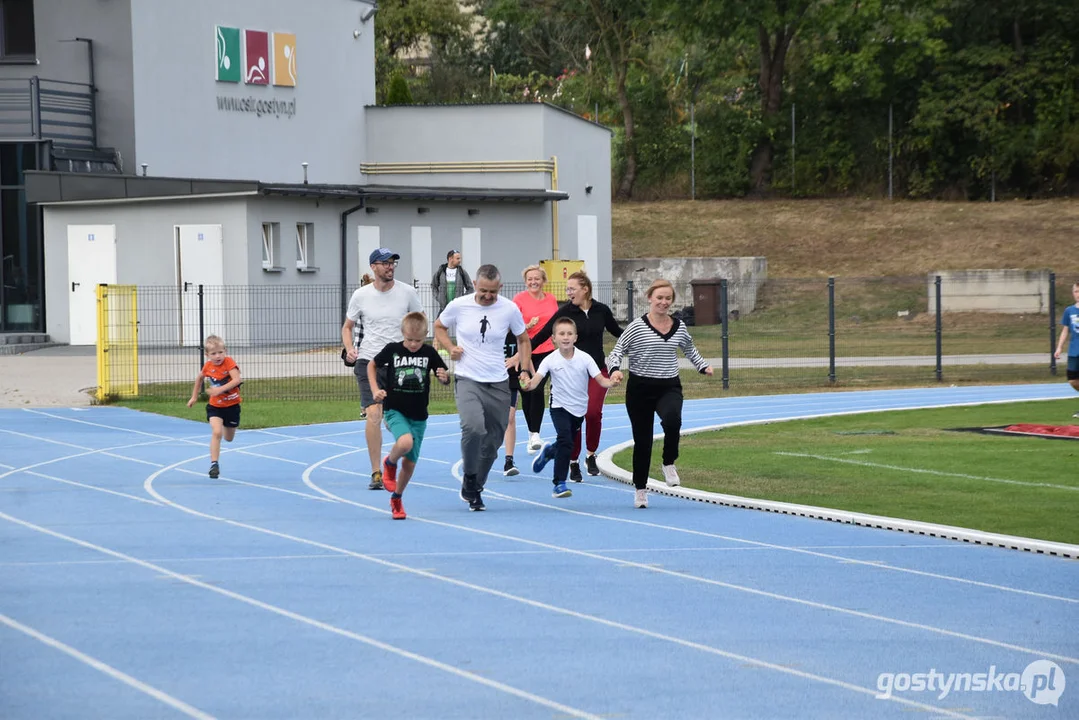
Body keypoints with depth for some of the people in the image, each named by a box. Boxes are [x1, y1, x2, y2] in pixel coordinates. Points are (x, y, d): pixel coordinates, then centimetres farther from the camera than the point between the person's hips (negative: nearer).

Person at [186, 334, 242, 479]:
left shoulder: (229, 363, -20)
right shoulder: (208, 366, -8)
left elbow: (237, 380, -34)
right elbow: (200, 378, 14)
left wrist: (220, 389, -42)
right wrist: (194, 397, 17)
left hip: (232, 405, -1)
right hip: (215, 406, 1)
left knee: (229, 438, 15)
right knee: (216, 432, -22)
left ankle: (226, 426, 52)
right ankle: (214, 464, -18)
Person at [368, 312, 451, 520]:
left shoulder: (429, 353, -4)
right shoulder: (392, 350, -7)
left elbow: (445, 380, 5)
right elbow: (372, 365, 10)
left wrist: (444, 377, -18)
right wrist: (375, 390, -2)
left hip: (418, 416, 2)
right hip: (395, 410, -2)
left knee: (410, 462, 8)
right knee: (405, 442, -32)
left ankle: (396, 498, 31)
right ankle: (390, 463, 2)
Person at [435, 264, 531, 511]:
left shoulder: (509, 309, -2)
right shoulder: (459, 306, -5)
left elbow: (523, 339, 14)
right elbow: (439, 326, 15)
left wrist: (525, 370, 4)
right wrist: (451, 347, -3)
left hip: (498, 384, 3)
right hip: (467, 380, -2)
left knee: (492, 442, 6)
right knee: (473, 427, -28)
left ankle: (475, 490, 25)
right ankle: (469, 478, -7)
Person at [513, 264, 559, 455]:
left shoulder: (551, 299, 5)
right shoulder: (519, 299, -4)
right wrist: (528, 326, -21)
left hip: (546, 351, 1)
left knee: (538, 390, -14)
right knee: (526, 392, 7)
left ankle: (535, 434, -14)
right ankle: (532, 432, 22)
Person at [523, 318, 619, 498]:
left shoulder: (585, 358, -11)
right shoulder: (550, 360, -13)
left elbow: (601, 379, -14)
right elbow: (536, 379, -23)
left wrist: (611, 382, -36)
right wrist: (528, 385, -45)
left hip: (579, 408, 3)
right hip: (559, 407, -3)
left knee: (566, 445, 15)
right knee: (565, 440, -23)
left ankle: (548, 451, 53)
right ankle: (559, 484, -15)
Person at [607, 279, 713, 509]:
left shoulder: (679, 327, 6)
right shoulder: (637, 327, -7)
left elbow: (689, 349, 25)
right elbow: (617, 351, -5)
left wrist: (703, 366, 13)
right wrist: (615, 369, -23)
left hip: (670, 387, 2)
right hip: (640, 388, -2)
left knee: (672, 420, -31)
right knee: (642, 440, 4)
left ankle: (669, 464, -6)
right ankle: (640, 488, 21)